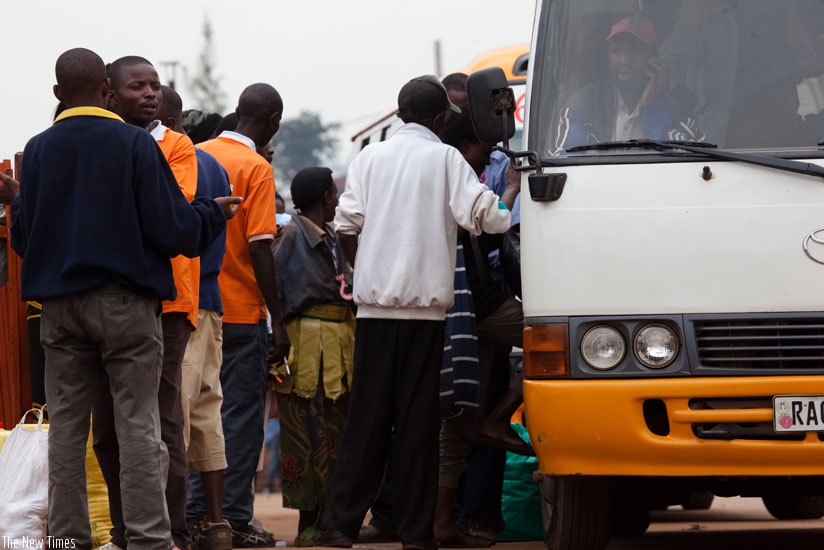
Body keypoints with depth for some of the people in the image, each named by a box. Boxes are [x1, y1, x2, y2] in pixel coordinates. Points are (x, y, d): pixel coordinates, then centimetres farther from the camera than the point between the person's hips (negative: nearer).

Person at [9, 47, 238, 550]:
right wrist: (215, 214, 9)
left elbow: (22, 235, 7)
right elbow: (171, 227, -10)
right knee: (138, 425, -2)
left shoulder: (37, 150, 2)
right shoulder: (135, 144, -8)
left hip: (60, 302, 3)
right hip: (126, 301, -3)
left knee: (66, 425, 8)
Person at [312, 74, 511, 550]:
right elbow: (485, 215, -9)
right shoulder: (445, 159, 0)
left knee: (367, 416, 7)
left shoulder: (370, 158, 9)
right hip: (425, 303, -3)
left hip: (374, 302, 3)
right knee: (419, 419, 1)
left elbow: (346, 225, 5)